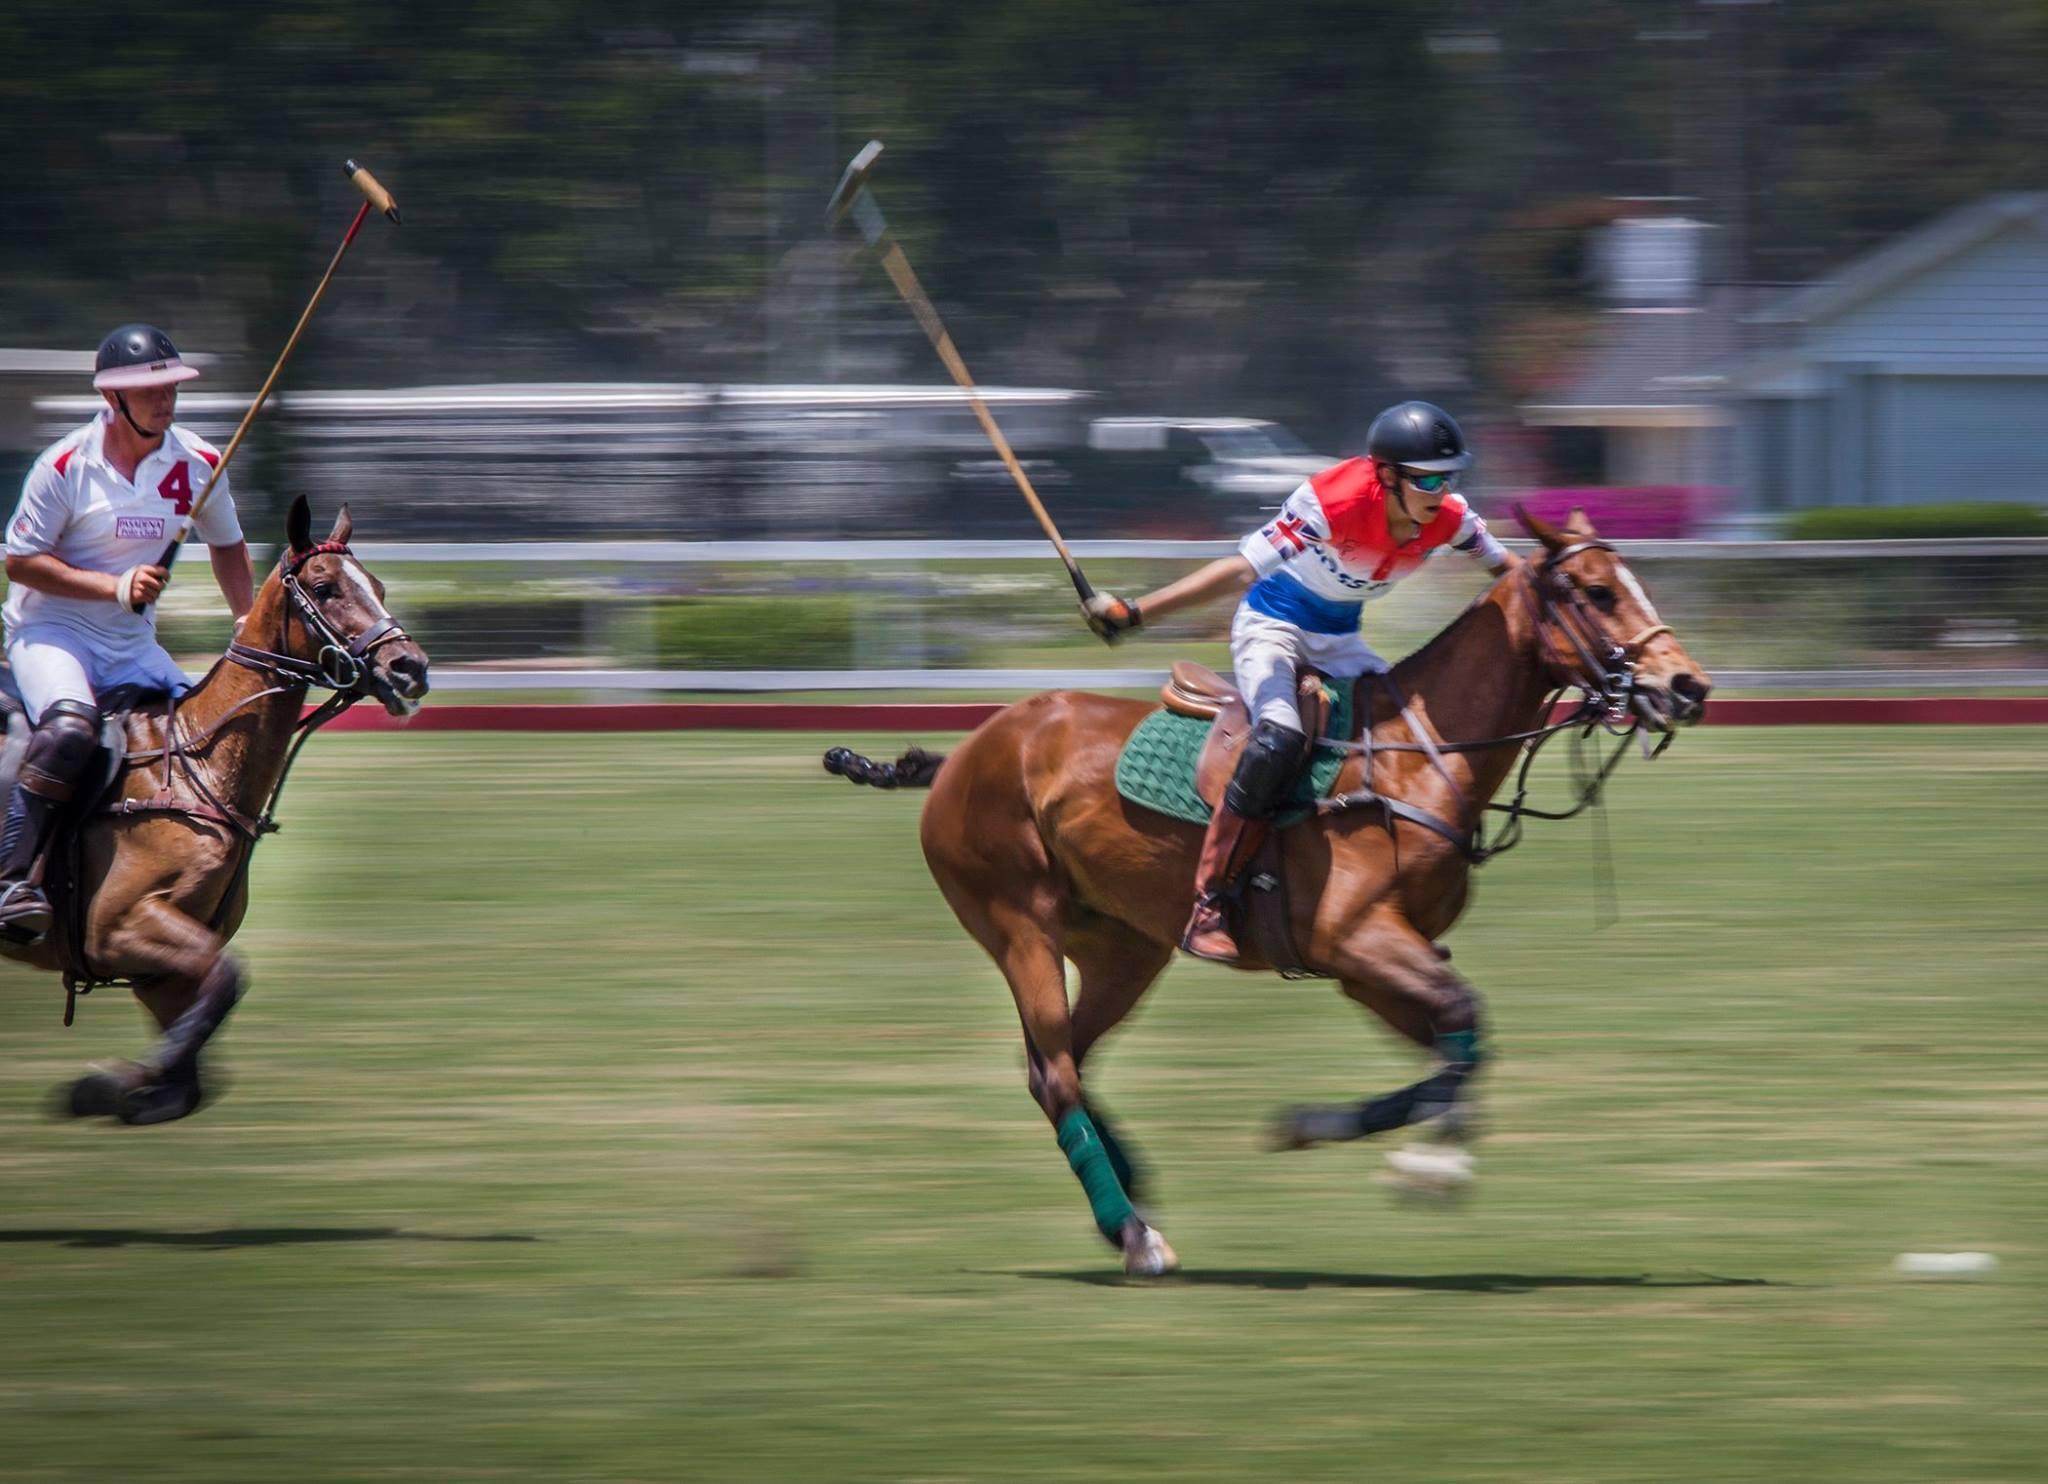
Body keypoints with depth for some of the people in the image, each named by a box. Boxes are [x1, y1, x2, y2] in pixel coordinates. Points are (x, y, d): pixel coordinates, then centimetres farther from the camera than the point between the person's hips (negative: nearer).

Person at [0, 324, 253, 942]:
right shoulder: (66, 465, -14)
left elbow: (226, 545, 18)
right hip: (50, 631, -6)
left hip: (132, 646, 6)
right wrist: (114, 586, -20)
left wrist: (246, 619, 3)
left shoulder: (199, 463, 1)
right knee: (69, 725, -34)